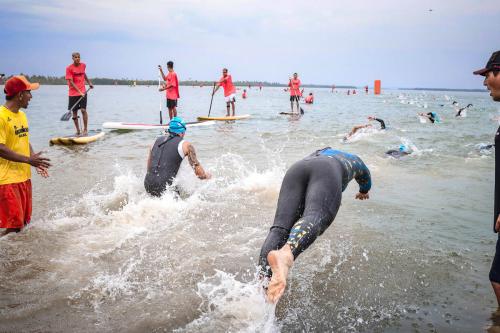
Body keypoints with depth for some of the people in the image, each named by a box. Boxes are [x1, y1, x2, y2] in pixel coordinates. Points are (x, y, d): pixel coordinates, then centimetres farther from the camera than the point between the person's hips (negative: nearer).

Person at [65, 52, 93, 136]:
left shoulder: (83, 65, 4)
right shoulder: (69, 68, -8)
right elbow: (71, 82, -14)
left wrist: (89, 82, 26)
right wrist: (79, 92, -22)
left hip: (83, 92, 1)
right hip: (73, 93, -1)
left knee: (83, 110, -10)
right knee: (74, 112, 5)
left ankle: (85, 129, 0)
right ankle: (78, 130, 16)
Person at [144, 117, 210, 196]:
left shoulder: (157, 140, 19)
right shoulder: (185, 145, 3)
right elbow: (199, 173, 1)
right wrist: (206, 176, 21)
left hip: (148, 185, 6)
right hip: (165, 187, -6)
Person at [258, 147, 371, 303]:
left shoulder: (320, 152, 50)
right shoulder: (355, 160, 44)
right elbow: (366, 178, 64)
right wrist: (363, 192, 86)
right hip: (327, 171, -3)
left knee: (281, 225, -17)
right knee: (315, 218, -30)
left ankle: (262, 283, -43)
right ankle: (285, 254, -65)